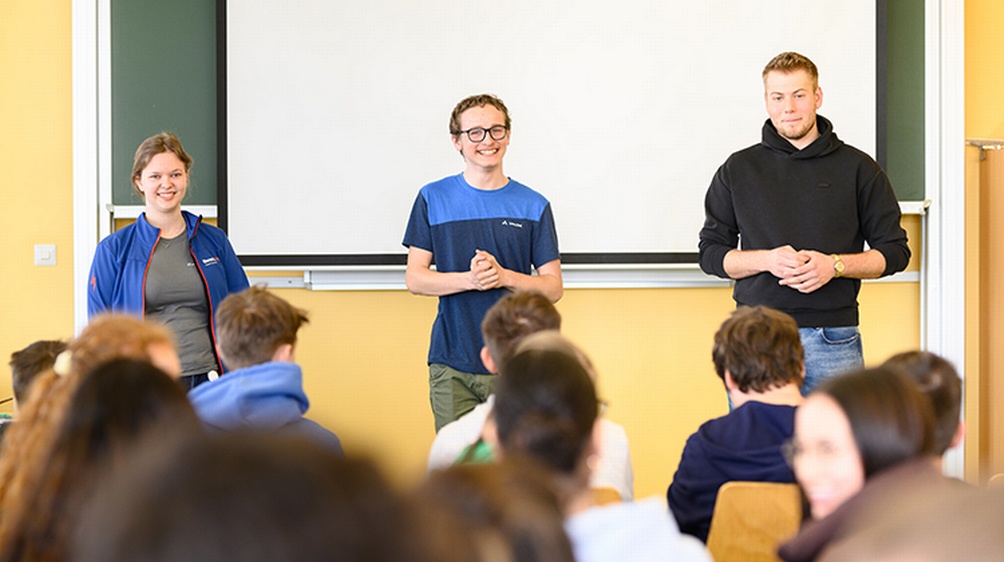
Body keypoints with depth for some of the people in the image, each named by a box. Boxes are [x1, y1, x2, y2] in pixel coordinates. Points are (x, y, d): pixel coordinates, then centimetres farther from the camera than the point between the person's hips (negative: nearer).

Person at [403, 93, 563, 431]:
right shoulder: (433, 199, 5)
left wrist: (504, 276, -13)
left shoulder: (533, 206, 6)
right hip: (452, 366, 0)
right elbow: (414, 279, 3)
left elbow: (553, 288, 6)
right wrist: (470, 279, -15)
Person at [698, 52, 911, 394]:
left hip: (833, 339, -1)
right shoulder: (738, 170, 11)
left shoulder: (858, 169, 9)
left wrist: (834, 264, -9)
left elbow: (895, 252, 9)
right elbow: (711, 253, 10)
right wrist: (768, 260, -8)